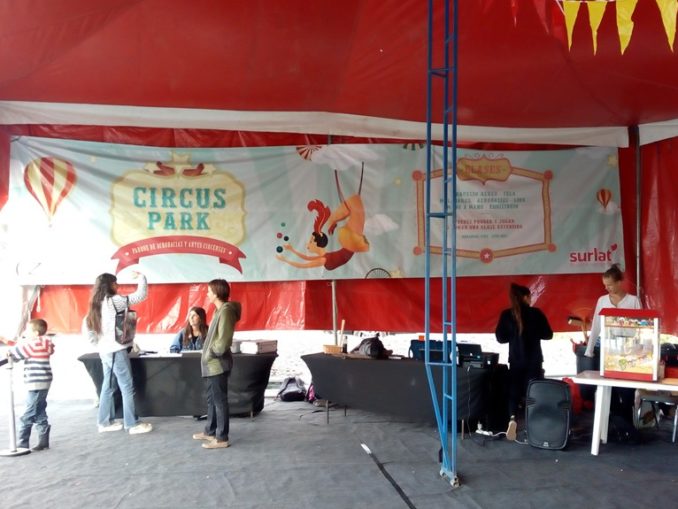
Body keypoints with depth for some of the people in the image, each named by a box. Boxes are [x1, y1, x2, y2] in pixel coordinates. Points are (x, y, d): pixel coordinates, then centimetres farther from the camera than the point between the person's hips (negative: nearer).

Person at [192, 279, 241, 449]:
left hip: (217, 364, -10)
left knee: (219, 401, -3)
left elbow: (223, 341, -23)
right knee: (212, 399, 19)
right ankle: (210, 431, 31)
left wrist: (210, 354, -13)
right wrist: (207, 355, 11)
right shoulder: (220, 310, 13)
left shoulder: (226, 311, -18)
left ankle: (222, 438, 5)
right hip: (212, 364, 10)